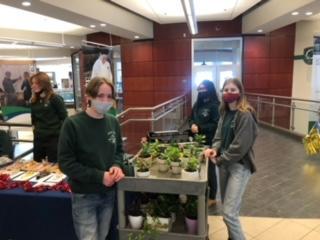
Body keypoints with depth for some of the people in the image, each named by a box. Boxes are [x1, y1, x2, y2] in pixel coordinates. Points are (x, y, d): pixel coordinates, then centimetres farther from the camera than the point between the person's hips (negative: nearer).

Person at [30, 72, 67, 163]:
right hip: (38, 138, 6)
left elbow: (64, 117, -10)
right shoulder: (34, 100, 8)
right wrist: (35, 128, 9)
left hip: (53, 138, -6)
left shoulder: (55, 99, -10)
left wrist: (58, 131, -10)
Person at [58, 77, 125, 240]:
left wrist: (117, 165, -11)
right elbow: (65, 163, -16)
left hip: (109, 193, 5)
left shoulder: (113, 122, -3)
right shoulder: (73, 124, -18)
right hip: (84, 196, -5)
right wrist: (99, 176, -21)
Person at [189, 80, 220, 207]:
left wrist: (200, 128, -21)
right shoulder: (197, 104, 10)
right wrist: (193, 125, -7)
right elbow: (191, 118, 14)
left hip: (210, 143, -7)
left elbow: (216, 125, -17)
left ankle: (212, 198, 23)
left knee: (210, 169, 6)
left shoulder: (215, 105, -13)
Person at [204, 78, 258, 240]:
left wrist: (219, 159, -13)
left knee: (229, 212, -8)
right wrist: (214, 149, -9)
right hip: (224, 163, 8)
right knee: (228, 207, 18)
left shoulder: (245, 115, -17)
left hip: (239, 166, -7)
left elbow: (240, 146, -20)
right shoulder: (225, 112, 8)